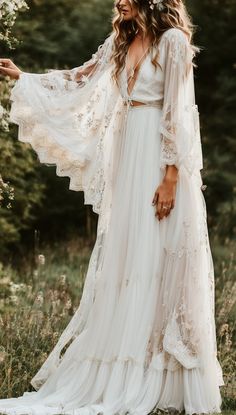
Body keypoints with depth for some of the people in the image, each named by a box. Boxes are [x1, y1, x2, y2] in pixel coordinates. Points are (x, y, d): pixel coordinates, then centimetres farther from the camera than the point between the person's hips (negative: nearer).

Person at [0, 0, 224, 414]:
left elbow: (177, 114, -13)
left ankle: (155, 380, 3)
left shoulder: (173, 41, -8)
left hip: (159, 160, -7)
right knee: (120, 263, 7)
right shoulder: (121, 42, 14)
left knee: (156, 263, -4)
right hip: (127, 156, 8)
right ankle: (120, 374, 14)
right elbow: (79, 80, 19)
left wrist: (170, 178, -17)